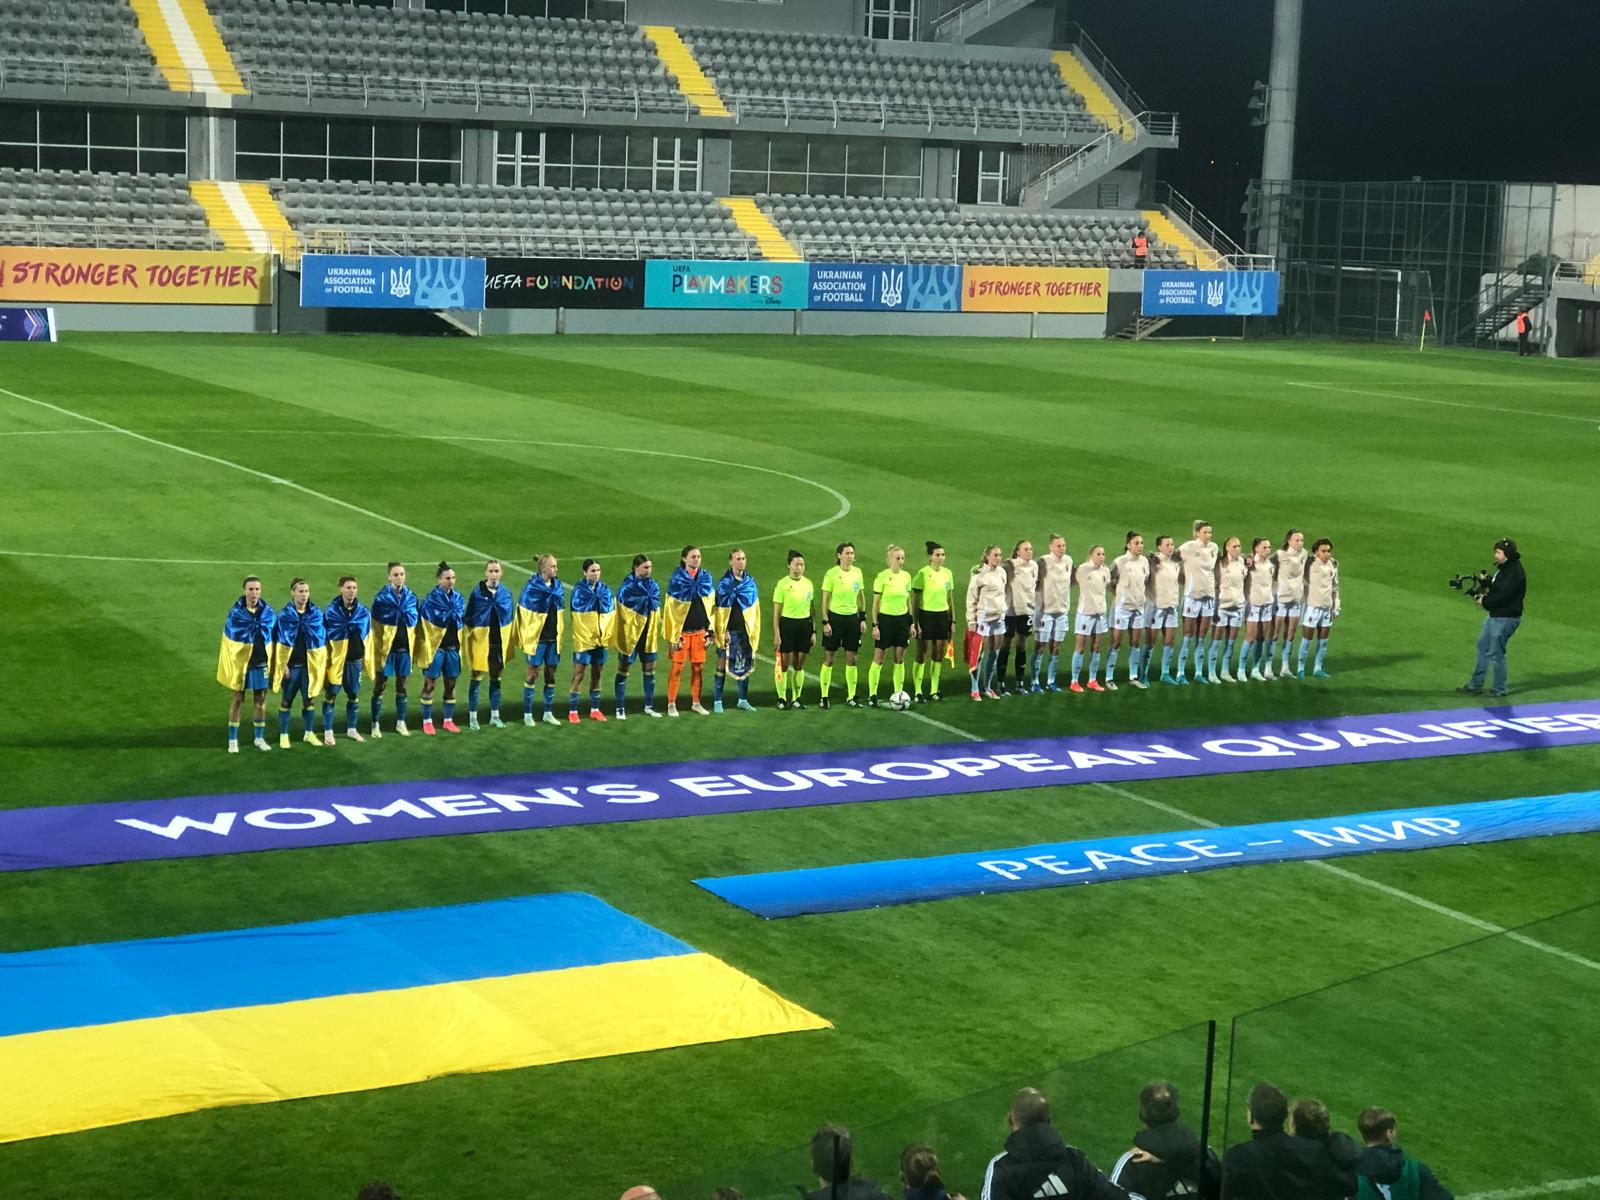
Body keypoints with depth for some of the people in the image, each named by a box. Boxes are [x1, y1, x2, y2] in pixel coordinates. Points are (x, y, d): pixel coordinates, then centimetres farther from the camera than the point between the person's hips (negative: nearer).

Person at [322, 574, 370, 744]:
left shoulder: (363, 611, 2)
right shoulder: (331, 611, -9)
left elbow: (367, 635, 11)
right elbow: (323, 635, -4)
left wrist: (367, 656, 11)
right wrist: (325, 658, -6)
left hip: (355, 660, 4)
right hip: (335, 660, -4)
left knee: (354, 695, 13)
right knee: (330, 694, 3)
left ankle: (352, 729, 28)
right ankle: (328, 732, 12)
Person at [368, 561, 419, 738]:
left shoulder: (411, 597, 3)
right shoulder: (382, 597, -8)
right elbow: (375, 625, -7)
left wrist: (413, 644, 7)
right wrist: (376, 649, -9)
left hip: (404, 648, 4)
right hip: (386, 648, -4)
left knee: (402, 686, 11)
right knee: (380, 686, 4)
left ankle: (400, 723, 22)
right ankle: (376, 725, 11)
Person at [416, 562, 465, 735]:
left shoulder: (459, 598, 7)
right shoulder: (430, 599, -9)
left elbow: (460, 617, -1)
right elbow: (438, 619, -18)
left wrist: (447, 615, -8)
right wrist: (452, 614, -10)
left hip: (453, 646, 5)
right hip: (435, 646, -5)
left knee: (451, 683, 10)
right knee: (430, 683, 1)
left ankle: (448, 720, 20)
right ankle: (427, 721, 10)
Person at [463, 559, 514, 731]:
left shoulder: (506, 594, 2)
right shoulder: (476, 593, -8)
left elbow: (511, 619, 10)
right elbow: (468, 618, -4)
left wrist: (510, 639, 8)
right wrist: (468, 639, -7)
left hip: (499, 642, 3)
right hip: (480, 641, -3)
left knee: (496, 678, 11)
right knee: (477, 677, 3)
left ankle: (494, 716, 21)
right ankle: (472, 717, 11)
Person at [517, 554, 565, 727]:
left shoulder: (558, 585, 4)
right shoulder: (532, 587, -13)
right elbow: (522, 611, -10)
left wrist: (559, 633, 14)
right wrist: (524, 637, -10)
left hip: (553, 638, 5)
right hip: (537, 638, -5)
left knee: (551, 674, 9)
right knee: (533, 674, 1)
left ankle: (548, 713, 18)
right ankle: (527, 714, 9)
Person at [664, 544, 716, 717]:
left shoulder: (706, 578, 4)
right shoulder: (677, 579, -8)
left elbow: (710, 605, 10)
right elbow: (670, 609, -7)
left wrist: (711, 630, 8)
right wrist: (673, 635, -10)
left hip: (700, 631, 4)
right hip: (682, 631, -4)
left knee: (698, 667, 9)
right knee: (677, 668, 1)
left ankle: (695, 703, 20)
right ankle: (671, 704, 9)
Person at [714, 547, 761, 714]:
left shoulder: (750, 582, 8)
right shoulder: (724, 583, -4)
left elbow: (755, 608, 13)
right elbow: (721, 609, -6)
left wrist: (754, 630, 9)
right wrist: (723, 631, -12)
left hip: (746, 630, 4)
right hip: (729, 631, -4)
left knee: (745, 665, 8)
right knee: (723, 663, -2)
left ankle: (743, 700, 19)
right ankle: (717, 701, 2)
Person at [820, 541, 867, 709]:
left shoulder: (857, 572, 5)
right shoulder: (832, 574, -8)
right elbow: (825, 599, -6)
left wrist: (863, 618, 9)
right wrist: (825, 622, -11)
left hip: (852, 618, 4)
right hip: (835, 617, -4)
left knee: (851, 659, 6)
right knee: (829, 658, 0)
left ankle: (851, 697, 14)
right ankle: (824, 697, 7)